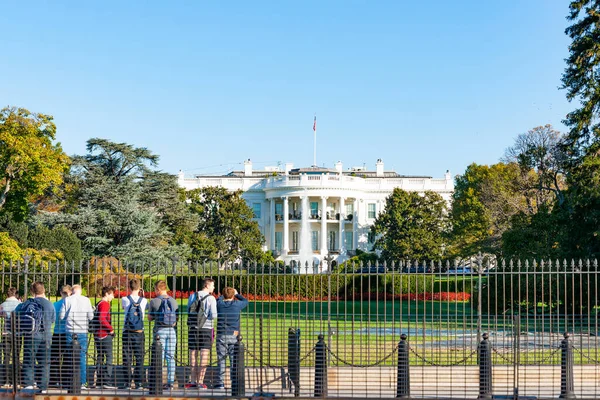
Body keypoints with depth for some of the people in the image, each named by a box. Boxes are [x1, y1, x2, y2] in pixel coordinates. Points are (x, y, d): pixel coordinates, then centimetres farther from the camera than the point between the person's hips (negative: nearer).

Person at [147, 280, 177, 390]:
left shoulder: (154, 302, -6)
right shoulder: (173, 301, 5)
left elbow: (150, 318, 4)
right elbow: (176, 319, 10)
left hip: (160, 331, -3)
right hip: (171, 331, 3)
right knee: (170, 357, 6)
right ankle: (170, 382, 6)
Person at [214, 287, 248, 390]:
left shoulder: (219, 304, -2)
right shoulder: (237, 304, -3)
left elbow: (217, 300, 23)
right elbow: (246, 301, 19)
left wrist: (223, 296, 34)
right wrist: (237, 294, 32)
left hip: (221, 336, 1)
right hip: (234, 335, 0)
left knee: (221, 360, 4)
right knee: (234, 360, 3)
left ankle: (220, 382, 2)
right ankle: (234, 382, 3)